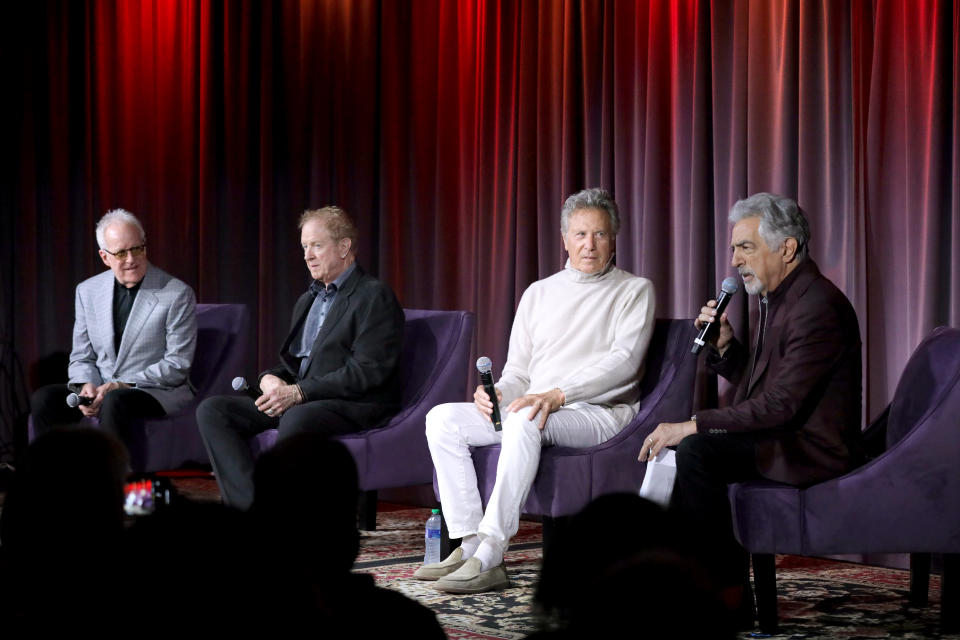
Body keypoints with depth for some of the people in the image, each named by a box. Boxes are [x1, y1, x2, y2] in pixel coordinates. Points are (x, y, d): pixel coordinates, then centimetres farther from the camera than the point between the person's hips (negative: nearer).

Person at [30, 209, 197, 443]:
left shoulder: (178, 294, -6)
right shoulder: (87, 291, 10)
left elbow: (177, 365, -8)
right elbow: (81, 358, 13)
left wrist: (121, 385, -18)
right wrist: (86, 386, -11)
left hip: (159, 393, -5)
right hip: (99, 389, 5)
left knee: (115, 401, -37)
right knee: (43, 398, -22)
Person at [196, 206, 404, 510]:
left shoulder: (375, 297, -4)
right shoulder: (308, 300, 24)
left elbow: (366, 372, -15)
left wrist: (299, 392, -19)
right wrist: (270, 379, -1)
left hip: (354, 406, -9)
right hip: (296, 401, 9)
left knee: (297, 419, -40)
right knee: (212, 410, -9)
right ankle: (253, 510, -23)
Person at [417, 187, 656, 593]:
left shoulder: (634, 291, 4)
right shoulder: (539, 293, 20)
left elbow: (624, 361, -12)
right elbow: (518, 372, 18)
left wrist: (557, 395, -24)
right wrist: (497, 392, -8)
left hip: (599, 414, -6)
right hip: (534, 409, 6)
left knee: (525, 420, -38)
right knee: (443, 418, -15)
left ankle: (490, 556, -39)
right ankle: (470, 543, -21)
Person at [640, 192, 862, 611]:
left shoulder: (818, 306, -20)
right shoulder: (775, 298, 13)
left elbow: (780, 405, -26)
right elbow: (755, 384, 20)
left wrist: (693, 425, -25)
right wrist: (723, 345, 2)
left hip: (813, 451, -11)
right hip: (780, 437, 11)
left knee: (697, 449, -23)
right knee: (673, 441, 5)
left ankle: (727, 589, -12)